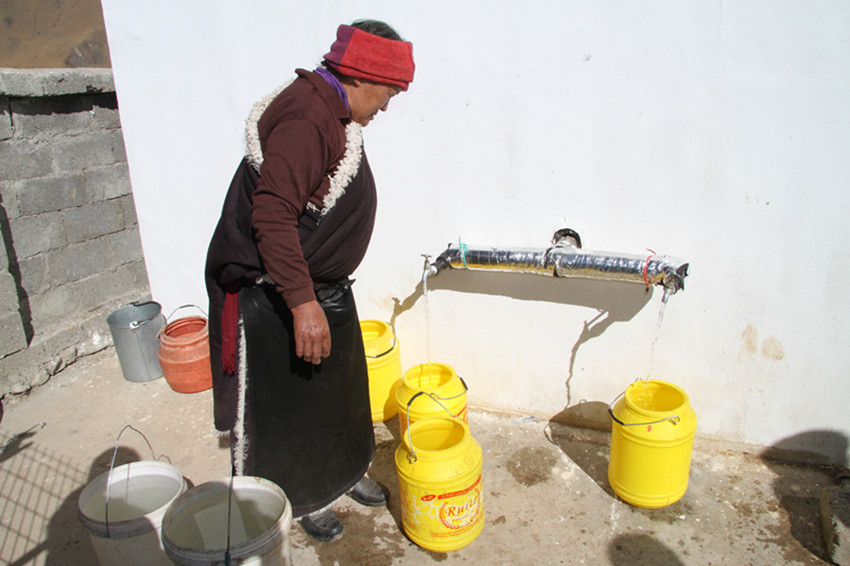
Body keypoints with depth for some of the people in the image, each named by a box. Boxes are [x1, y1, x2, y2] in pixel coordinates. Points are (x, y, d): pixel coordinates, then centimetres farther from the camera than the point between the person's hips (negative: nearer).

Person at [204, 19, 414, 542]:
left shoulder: (334, 115, 9)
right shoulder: (305, 120, -25)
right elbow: (272, 215, -32)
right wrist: (302, 302, -33)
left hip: (323, 288, 10)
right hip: (276, 299, -10)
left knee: (341, 387, 21)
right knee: (291, 402, 8)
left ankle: (345, 472, 42)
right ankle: (305, 499, 30)